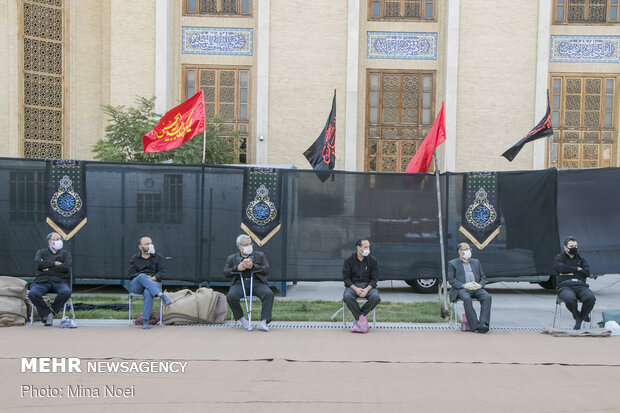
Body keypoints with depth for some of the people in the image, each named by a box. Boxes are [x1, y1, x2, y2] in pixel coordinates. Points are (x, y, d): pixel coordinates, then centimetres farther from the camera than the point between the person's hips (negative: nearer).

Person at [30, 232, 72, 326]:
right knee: (32, 294, -32)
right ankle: (47, 314, -13)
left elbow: (66, 267, -3)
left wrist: (48, 267, -3)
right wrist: (55, 263, -4)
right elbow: (38, 263, -4)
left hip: (59, 281, 0)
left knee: (66, 292, -34)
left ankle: (52, 311, -8)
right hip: (42, 281, 0)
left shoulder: (65, 254, 18)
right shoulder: (41, 252, 18)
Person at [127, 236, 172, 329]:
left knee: (148, 293, -38)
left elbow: (162, 272, 7)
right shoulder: (134, 259, 20)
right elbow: (131, 274, 6)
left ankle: (145, 321, -39)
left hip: (154, 283, -1)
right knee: (142, 276, -36)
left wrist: (154, 278, -14)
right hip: (136, 285, 1)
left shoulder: (158, 258, 20)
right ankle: (161, 295, -47)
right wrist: (146, 277, -11)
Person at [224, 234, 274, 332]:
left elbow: (266, 270, 8)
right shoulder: (232, 258, 23)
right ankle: (242, 320, -13)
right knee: (230, 296, -33)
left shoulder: (260, 255, 22)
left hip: (257, 282, 0)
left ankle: (263, 322, -36)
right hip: (239, 283, 0)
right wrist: (237, 268, -5)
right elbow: (225, 273, 12)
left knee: (269, 294, -32)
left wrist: (253, 266, -7)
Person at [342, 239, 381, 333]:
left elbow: (374, 279, 2)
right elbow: (346, 278, -3)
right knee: (347, 297, -35)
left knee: (375, 297, -31)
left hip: (368, 286, 1)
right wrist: (356, 289, -18)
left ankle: (358, 318, -17)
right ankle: (362, 319, -20)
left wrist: (367, 289, -17)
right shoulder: (349, 260, -1)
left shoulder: (372, 260, 2)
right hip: (352, 285, -1)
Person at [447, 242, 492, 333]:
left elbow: (483, 277, 20)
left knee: (487, 297, -28)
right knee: (467, 299, -37)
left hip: (476, 288, 4)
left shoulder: (476, 262, 24)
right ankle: (475, 326, -33)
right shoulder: (452, 263, 12)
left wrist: (480, 285, -4)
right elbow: (451, 279, 1)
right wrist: (464, 285, -14)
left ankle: (483, 324, -35)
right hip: (461, 289, -3)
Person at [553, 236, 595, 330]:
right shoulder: (559, 258, 14)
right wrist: (577, 269, 1)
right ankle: (577, 316, -4)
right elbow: (562, 268, -9)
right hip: (564, 286, -3)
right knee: (570, 299, -39)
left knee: (591, 297, -31)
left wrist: (571, 273, -2)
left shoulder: (581, 259, 23)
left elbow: (587, 272, 6)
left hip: (580, 286, 3)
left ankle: (579, 320, -10)